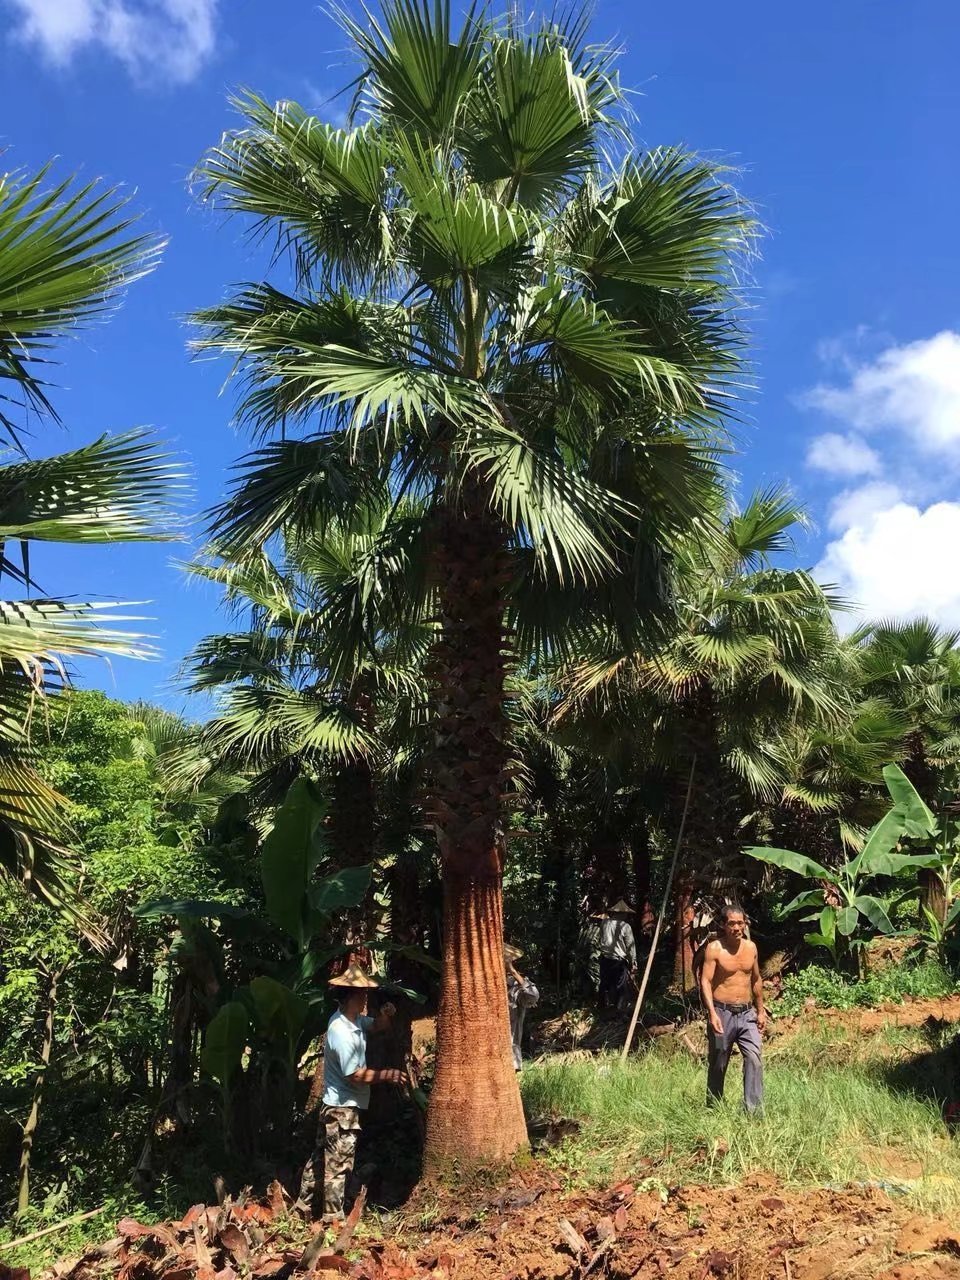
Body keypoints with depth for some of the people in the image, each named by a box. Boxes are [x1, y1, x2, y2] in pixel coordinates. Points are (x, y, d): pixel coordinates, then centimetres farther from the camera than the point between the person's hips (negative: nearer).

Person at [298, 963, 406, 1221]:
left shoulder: (354, 1020, 1)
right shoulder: (341, 1033, -27)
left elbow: (376, 1025, 16)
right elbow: (355, 1074, -25)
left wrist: (385, 1015, -7)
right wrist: (387, 1075, -19)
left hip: (333, 1105, 10)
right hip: (343, 1108, -10)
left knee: (321, 1157, 20)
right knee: (339, 1164, 2)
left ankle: (304, 1204, 32)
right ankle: (333, 1216, 13)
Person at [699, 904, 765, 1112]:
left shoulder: (751, 947, 6)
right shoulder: (714, 948, -10)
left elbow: (756, 980, 17)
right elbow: (705, 981, -14)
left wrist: (761, 1010, 17)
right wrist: (712, 1013, -24)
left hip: (747, 1013, 4)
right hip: (722, 1012, -4)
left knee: (754, 1059, -11)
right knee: (718, 1065, 7)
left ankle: (753, 1109, -7)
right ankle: (714, 1107, 23)